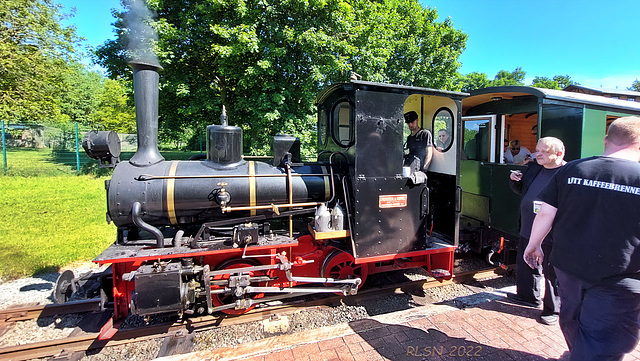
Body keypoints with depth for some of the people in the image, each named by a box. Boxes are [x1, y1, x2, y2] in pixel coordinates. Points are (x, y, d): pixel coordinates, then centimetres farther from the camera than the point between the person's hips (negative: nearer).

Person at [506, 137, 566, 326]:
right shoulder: (533, 168, 10)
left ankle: (553, 310, 27)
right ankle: (528, 296, 42)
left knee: (552, 273, 8)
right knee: (525, 265, 21)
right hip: (528, 230, 8)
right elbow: (520, 189, 22)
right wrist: (514, 180, 3)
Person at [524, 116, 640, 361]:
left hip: (568, 265, 4)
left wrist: (534, 245, 10)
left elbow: (545, 214, -3)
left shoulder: (570, 170, -5)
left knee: (572, 322, 26)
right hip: (618, 278, -3)